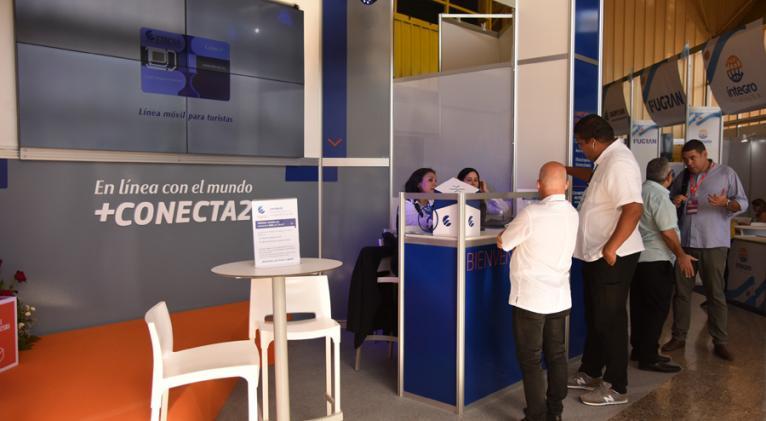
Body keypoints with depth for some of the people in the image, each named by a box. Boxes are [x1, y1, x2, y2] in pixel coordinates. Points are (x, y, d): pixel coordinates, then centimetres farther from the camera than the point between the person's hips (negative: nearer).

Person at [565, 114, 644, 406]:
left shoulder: (619, 162, -21)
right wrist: (570, 171, 37)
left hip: (613, 257, -10)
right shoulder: (608, 160, 12)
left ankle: (616, 388, 14)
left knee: (610, 320, 0)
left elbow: (634, 209, -30)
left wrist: (611, 247, -29)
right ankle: (590, 373, 32)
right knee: (595, 317, 18)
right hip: (596, 254, 10)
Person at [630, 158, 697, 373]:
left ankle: (639, 350, 23)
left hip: (638, 258, 9)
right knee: (657, 309, -2)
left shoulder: (640, 191, 11)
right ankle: (649, 358, 3)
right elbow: (667, 232, -18)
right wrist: (681, 255, -11)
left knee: (640, 306, 14)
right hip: (656, 260, -9)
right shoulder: (659, 195, -16)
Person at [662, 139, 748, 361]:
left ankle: (720, 341, 11)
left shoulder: (726, 173, 0)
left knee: (715, 292, 1)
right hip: (684, 241, 4)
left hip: (713, 243, -4)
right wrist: (673, 202, -7)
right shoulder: (683, 176, 12)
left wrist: (725, 203, -25)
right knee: (681, 291, 8)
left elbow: (743, 203, -4)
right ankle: (679, 337, 17)